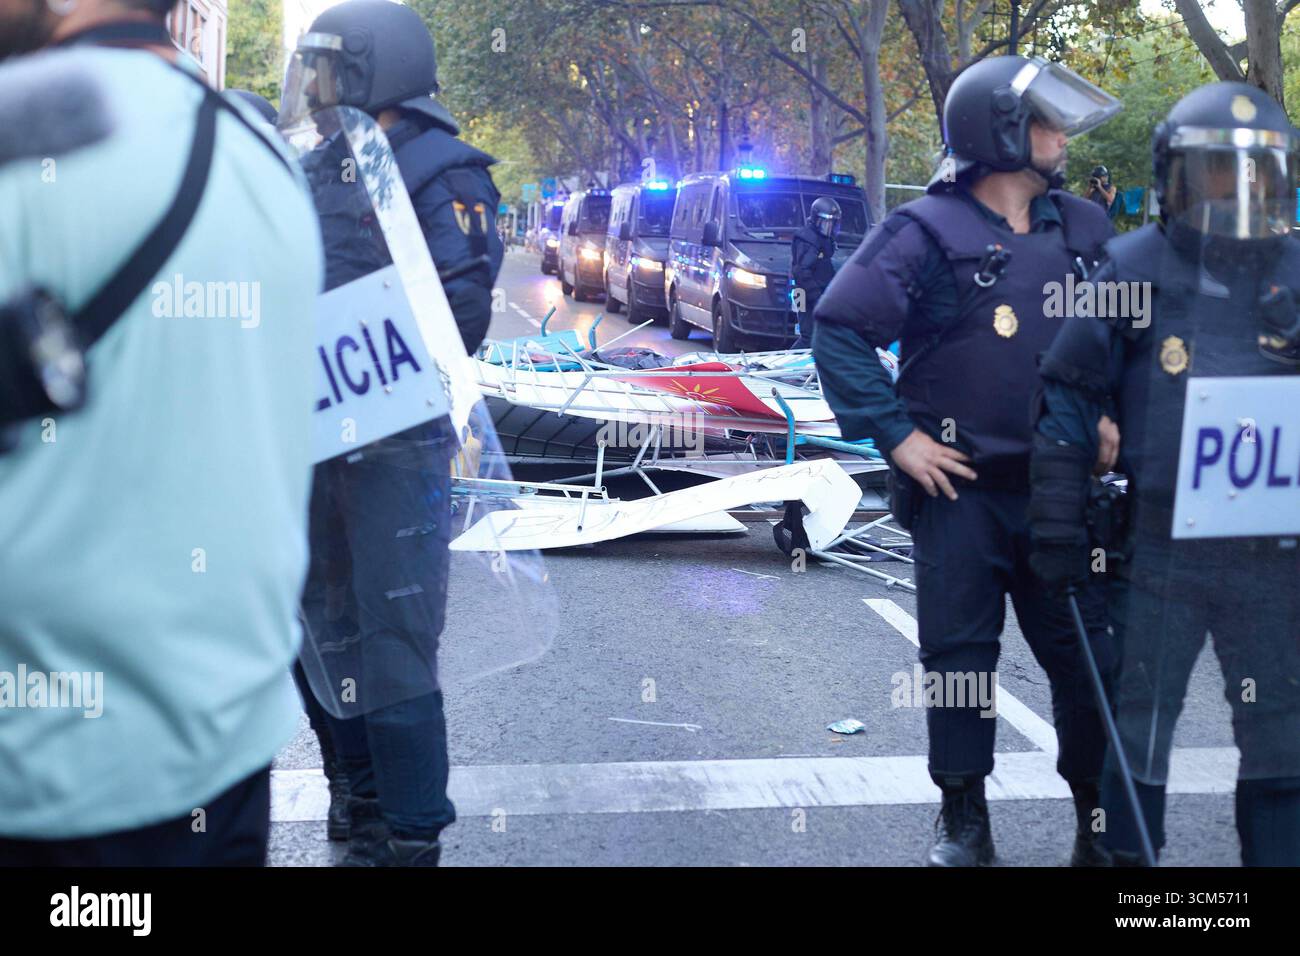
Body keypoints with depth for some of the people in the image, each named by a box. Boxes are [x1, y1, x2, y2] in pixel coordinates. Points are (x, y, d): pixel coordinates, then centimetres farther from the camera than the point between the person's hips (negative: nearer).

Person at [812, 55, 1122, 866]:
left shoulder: (1084, 229, 7)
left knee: (1086, 650, 5)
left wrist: (1109, 414, 6)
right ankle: (965, 817, 17)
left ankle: (1100, 813, 20)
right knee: (959, 655, 4)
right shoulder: (928, 232, -10)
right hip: (958, 485, -4)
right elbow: (841, 328, -12)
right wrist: (895, 434, -14)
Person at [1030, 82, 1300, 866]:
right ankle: (1126, 856, 22)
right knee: (1138, 731, 9)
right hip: (1159, 553, -3)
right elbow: (1070, 397, -2)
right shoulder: (1132, 269, -3)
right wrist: (1061, 525, -6)